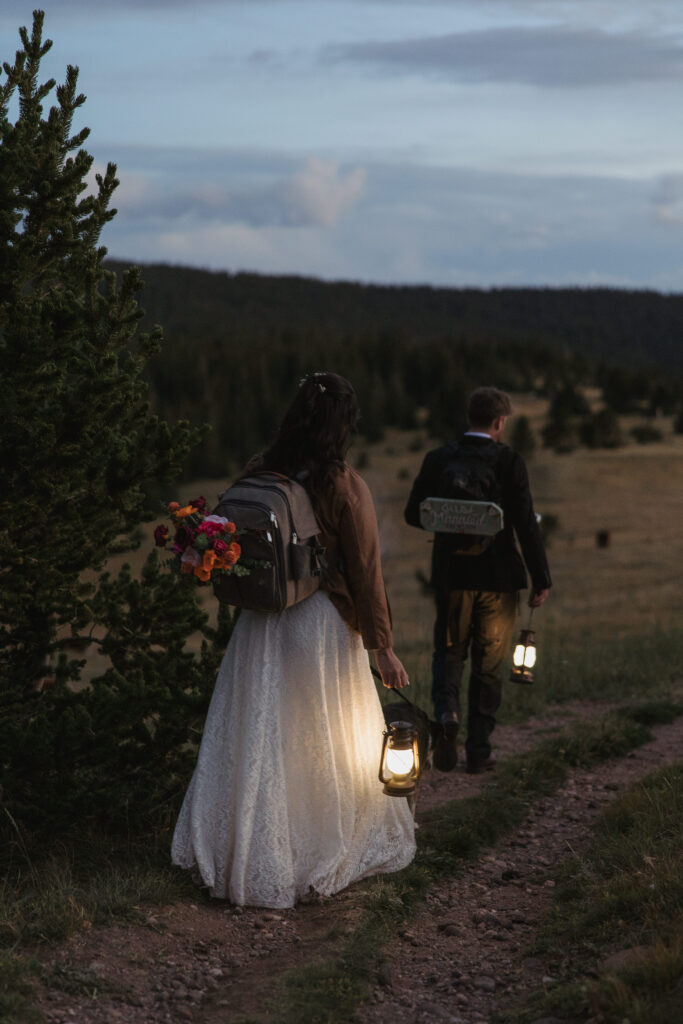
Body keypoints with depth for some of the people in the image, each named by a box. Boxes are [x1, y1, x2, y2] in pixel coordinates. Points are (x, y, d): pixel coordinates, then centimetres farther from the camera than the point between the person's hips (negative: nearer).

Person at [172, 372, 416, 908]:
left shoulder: (258, 474, -2)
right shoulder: (347, 488, -14)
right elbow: (366, 572, -10)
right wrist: (383, 647, -4)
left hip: (261, 623, 4)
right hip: (324, 623, -4)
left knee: (258, 737, 11)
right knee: (328, 741, 10)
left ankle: (241, 853, 16)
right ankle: (327, 853, 22)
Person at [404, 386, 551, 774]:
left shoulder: (438, 459, -2)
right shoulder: (509, 461, -11)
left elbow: (414, 514, 3)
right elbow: (526, 524, -13)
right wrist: (541, 580, -6)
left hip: (451, 574, 2)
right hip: (498, 578, -2)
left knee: (448, 652, 16)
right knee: (488, 665, 9)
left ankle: (447, 713, -12)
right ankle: (479, 750, 13)